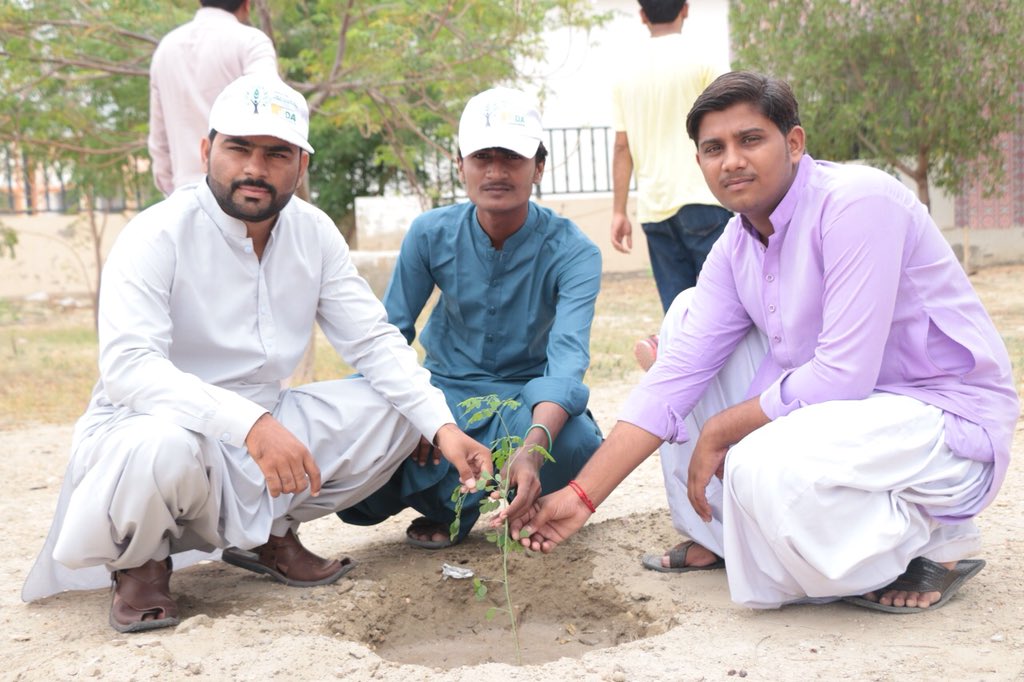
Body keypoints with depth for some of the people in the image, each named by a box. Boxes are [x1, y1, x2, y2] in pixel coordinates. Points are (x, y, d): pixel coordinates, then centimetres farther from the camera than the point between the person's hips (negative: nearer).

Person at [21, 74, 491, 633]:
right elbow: (128, 366, -30)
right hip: (145, 427, -6)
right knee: (163, 448, -40)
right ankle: (140, 564, -4)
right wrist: (250, 424, -44)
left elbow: (375, 342, -2)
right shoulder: (157, 236, -18)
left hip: (264, 428, 6)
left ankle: (270, 535, 9)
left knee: (393, 407, -10)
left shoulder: (314, 233, -1)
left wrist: (443, 428, -17)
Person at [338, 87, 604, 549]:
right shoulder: (432, 234, -9)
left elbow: (568, 357, -31)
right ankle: (453, 504, 3)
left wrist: (532, 448, -50)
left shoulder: (572, 252, -17)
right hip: (445, 392, 2)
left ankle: (451, 494, -7)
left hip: (528, 397, -1)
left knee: (575, 445, -37)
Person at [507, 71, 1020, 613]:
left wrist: (719, 431, -14)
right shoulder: (736, 246, 2)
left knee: (764, 468, -35)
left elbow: (843, 375, -27)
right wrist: (583, 494, -7)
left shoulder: (858, 203, -22)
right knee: (686, 315, 6)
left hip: (949, 420, -8)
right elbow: (678, 374, -1)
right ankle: (717, 535, 13)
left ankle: (938, 541, -5)